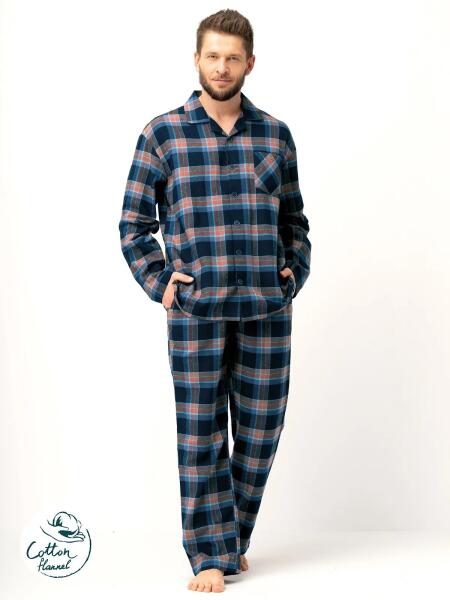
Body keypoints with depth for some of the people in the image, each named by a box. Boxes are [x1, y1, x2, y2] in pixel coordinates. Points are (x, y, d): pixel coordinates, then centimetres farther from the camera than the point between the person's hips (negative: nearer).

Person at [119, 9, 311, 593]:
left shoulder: (276, 134, 9)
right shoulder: (162, 134, 3)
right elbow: (134, 223, 6)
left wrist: (295, 273, 5)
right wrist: (159, 283, -3)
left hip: (267, 308, 3)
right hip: (196, 310, -2)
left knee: (261, 431, 8)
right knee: (201, 435, 1)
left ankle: (233, 538, 27)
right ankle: (211, 556, 13)